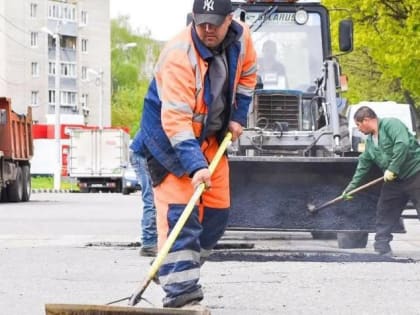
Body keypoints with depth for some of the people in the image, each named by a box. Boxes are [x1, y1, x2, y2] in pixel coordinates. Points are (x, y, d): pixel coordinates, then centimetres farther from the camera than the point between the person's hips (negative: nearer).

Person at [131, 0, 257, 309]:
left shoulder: (241, 36, -12)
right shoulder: (179, 56, -34)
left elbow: (247, 74, 12)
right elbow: (176, 120, -38)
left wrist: (238, 116, 5)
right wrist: (195, 166, -45)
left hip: (212, 136, 7)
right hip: (170, 136, -7)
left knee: (216, 210, 8)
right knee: (178, 209, -18)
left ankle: (180, 271, 22)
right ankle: (180, 286, -22)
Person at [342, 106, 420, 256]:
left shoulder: (391, 124, -13)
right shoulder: (370, 142, 16)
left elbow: (403, 144, -26)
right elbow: (364, 163, 22)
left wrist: (392, 169, -24)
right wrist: (352, 186, 20)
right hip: (395, 181, 9)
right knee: (384, 213, 9)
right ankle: (382, 249, 15)